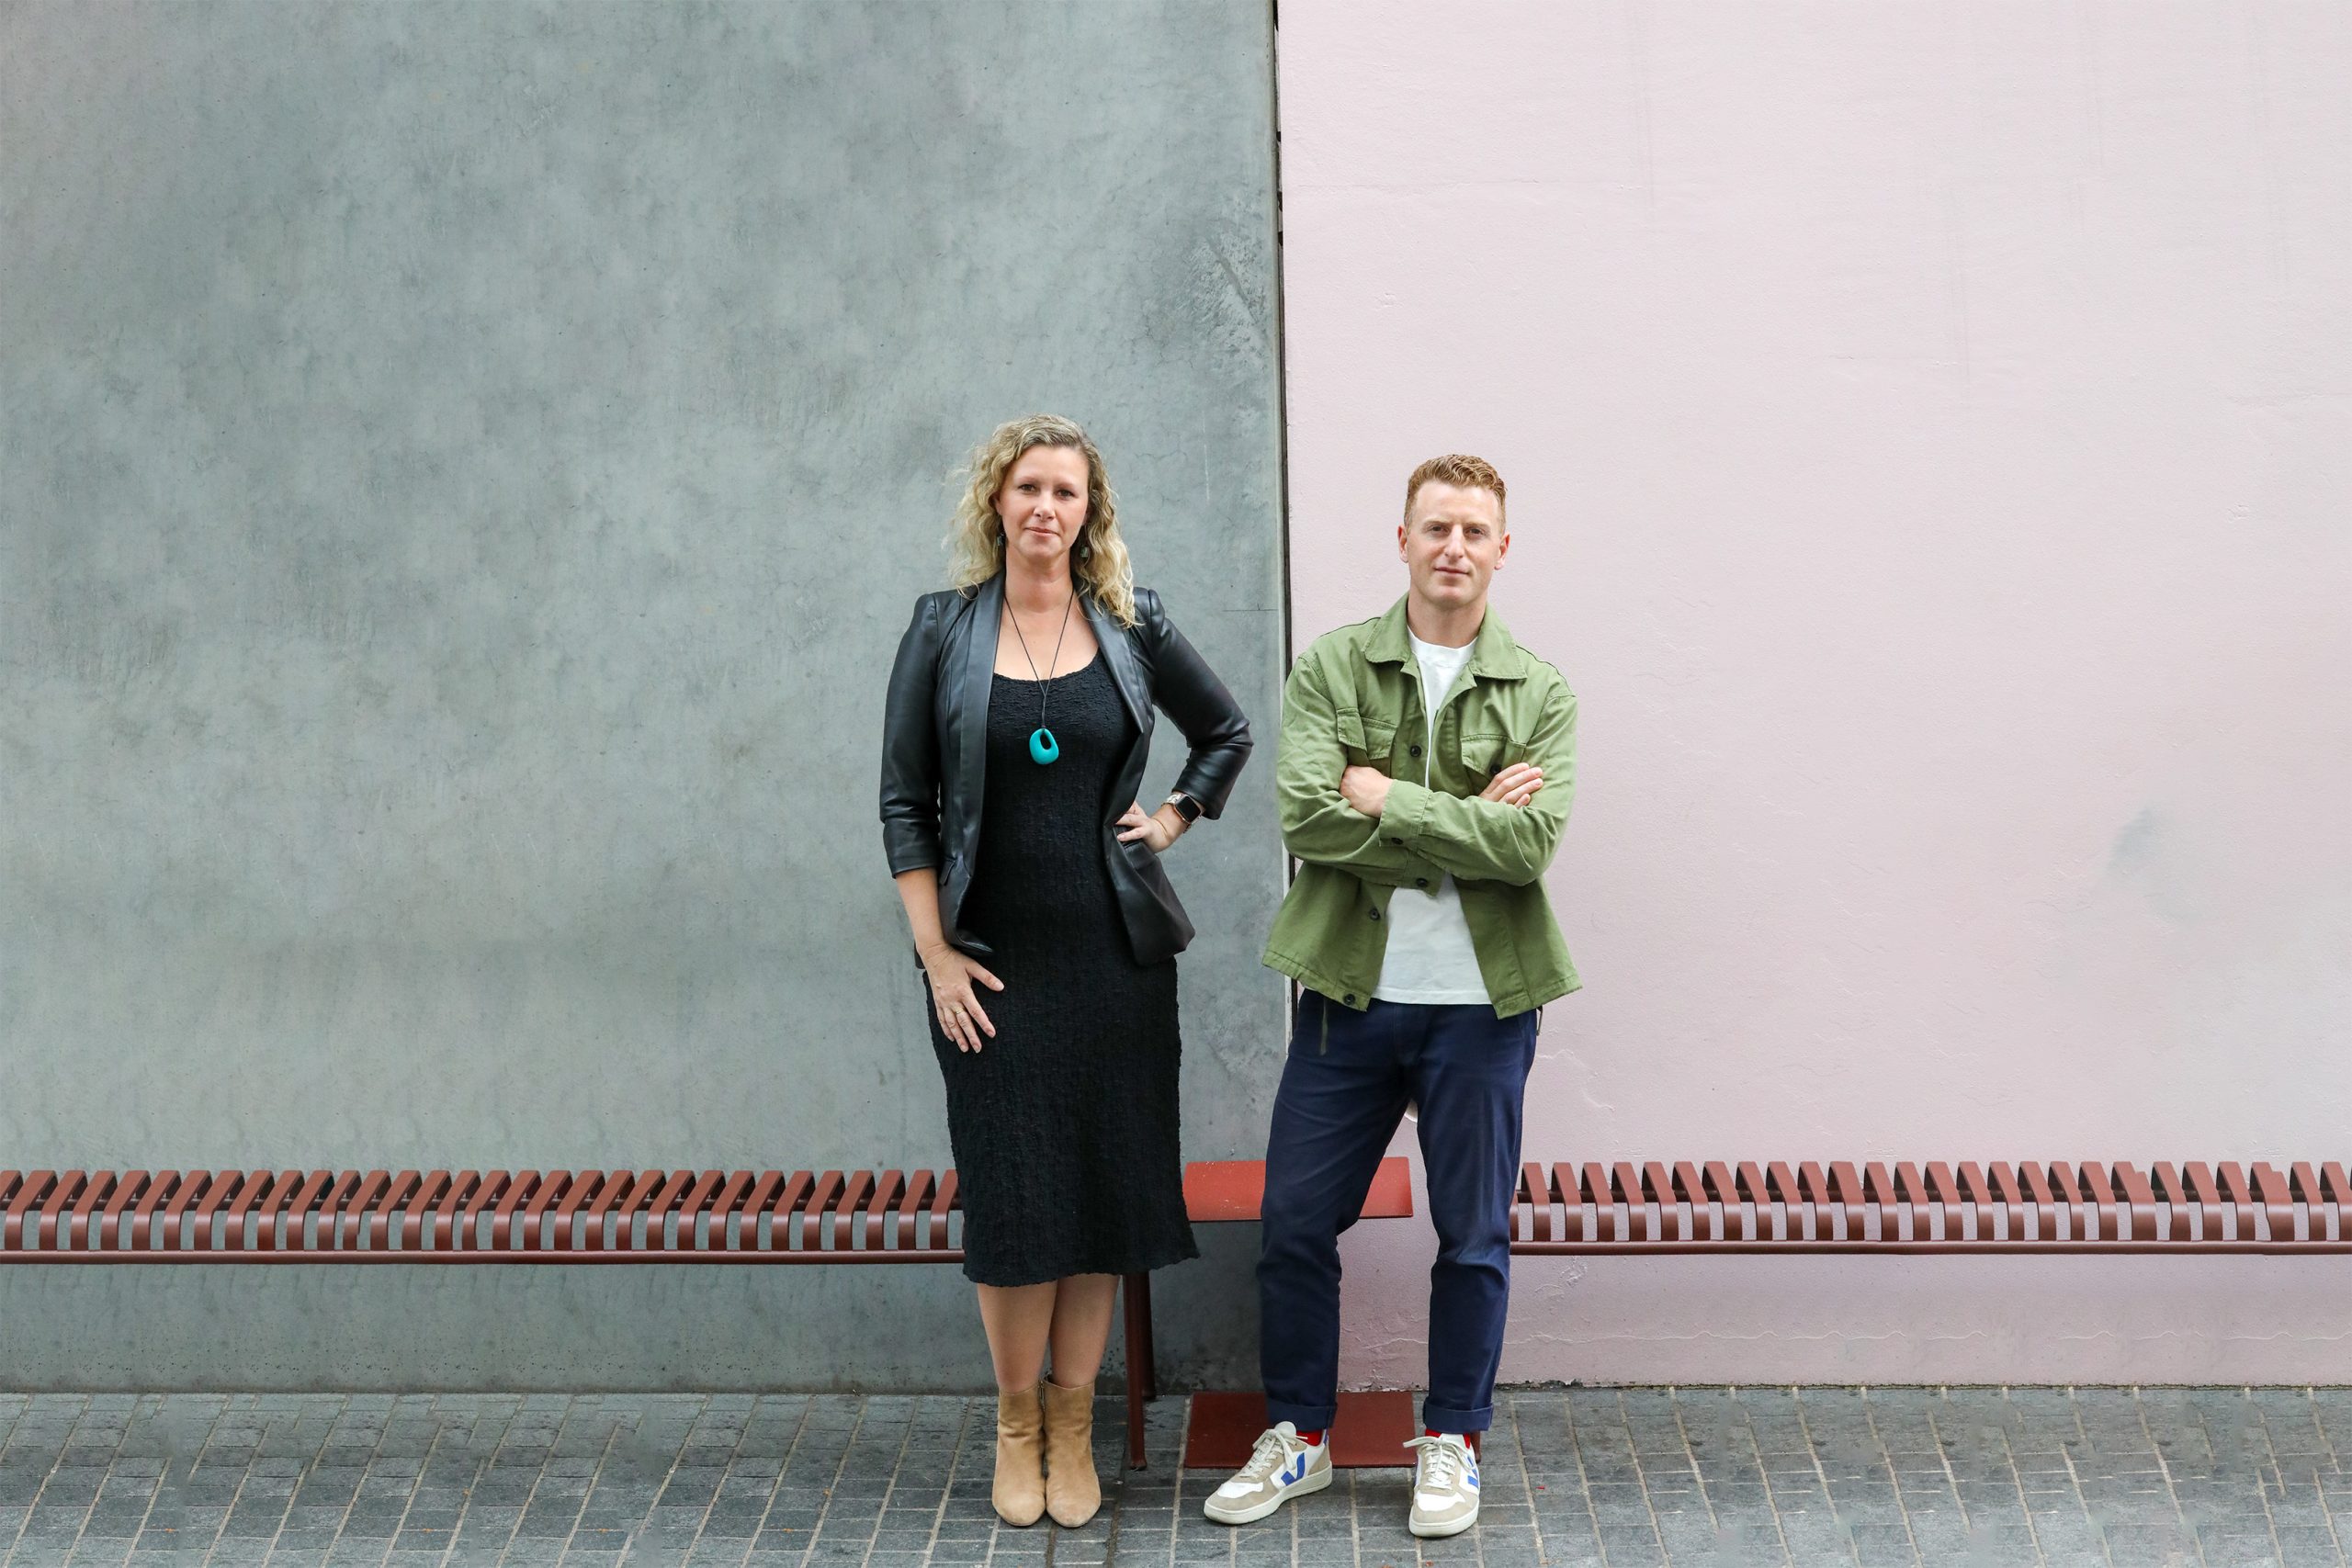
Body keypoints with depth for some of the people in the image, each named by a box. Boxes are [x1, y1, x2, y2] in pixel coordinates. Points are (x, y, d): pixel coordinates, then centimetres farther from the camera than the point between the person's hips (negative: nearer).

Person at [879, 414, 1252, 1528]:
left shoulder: (1132, 624, 3)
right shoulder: (943, 629, 0)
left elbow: (1227, 734, 19)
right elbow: (905, 801, 0)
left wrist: (1174, 818, 5)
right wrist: (935, 954, -6)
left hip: (1113, 948, 1)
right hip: (993, 957, -1)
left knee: (1105, 1182, 4)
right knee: (1012, 1193, 0)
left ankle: (1072, 1423, 17)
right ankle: (1017, 1422, 17)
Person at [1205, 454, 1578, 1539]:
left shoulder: (1538, 694, 0)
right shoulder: (1331, 667, 0)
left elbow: (1530, 845, -14)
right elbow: (1304, 817, -14)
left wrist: (1387, 801, -16)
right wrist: (1468, 821, -15)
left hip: (1480, 1002, 0)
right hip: (1350, 992, 1)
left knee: (1473, 1237, 9)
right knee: (1295, 1223, 7)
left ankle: (1450, 1440, 27)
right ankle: (1298, 1436, 25)